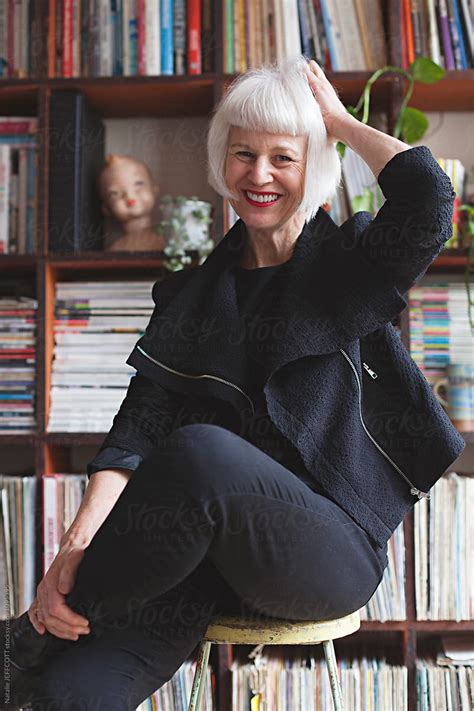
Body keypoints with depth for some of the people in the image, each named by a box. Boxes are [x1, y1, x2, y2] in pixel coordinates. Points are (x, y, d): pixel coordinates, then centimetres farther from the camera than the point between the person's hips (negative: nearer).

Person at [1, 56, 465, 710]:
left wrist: (339, 120, -1)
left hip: (333, 550, -1)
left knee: (199, 451, -35)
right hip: (211, 556, 2)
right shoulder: (195, 291, 12)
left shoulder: (346, 266, 5)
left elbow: (428, 196, -18)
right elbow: (140, 424, 0)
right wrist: (76, 546, -14)